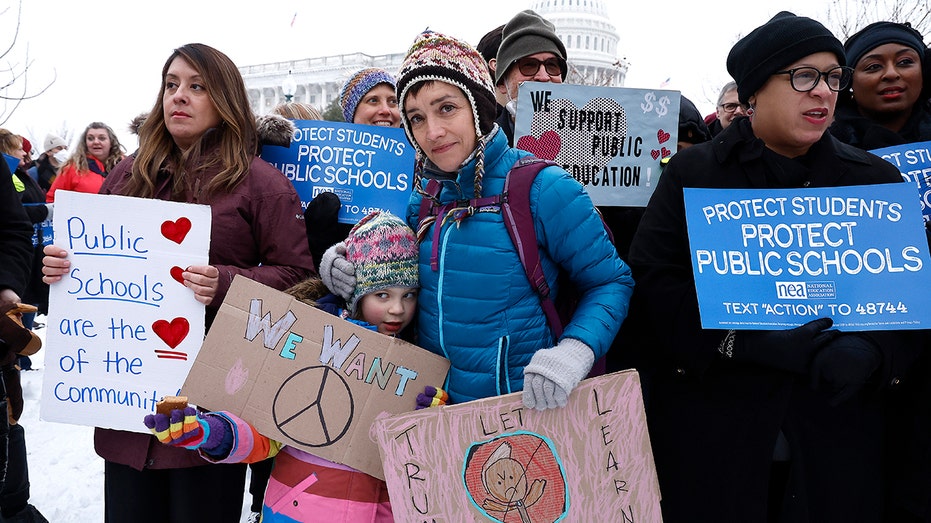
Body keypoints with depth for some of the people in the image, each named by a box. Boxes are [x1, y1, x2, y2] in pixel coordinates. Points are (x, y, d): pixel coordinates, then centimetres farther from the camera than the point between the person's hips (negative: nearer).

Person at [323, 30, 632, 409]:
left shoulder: (543, 189, -18)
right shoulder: (423, 193, -1)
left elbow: (610, 282, -12)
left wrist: (572, 354, -29)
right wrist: (342, 263, -4)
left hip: (526, 406, -5)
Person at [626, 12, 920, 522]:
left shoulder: (876, 180, 8)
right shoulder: (694, 171, 0)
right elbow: (651, 279, -10)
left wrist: (873, 352, -18)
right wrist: (751, 341, -22)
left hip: (837, 423, 3)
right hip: (710, 419, -2)